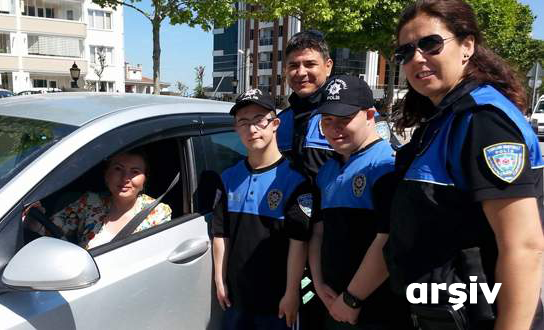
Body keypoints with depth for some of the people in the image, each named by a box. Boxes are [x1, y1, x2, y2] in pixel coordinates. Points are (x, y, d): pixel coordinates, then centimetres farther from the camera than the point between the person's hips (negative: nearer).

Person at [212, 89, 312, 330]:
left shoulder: (295, 179, -12)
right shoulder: (229, 178, 3)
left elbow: (298, 242, -14)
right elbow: (221, 234, 5)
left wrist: (291, 294, -14)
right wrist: (220, 281, 4)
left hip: (277, 299, -4)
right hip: (235, 295, 4)